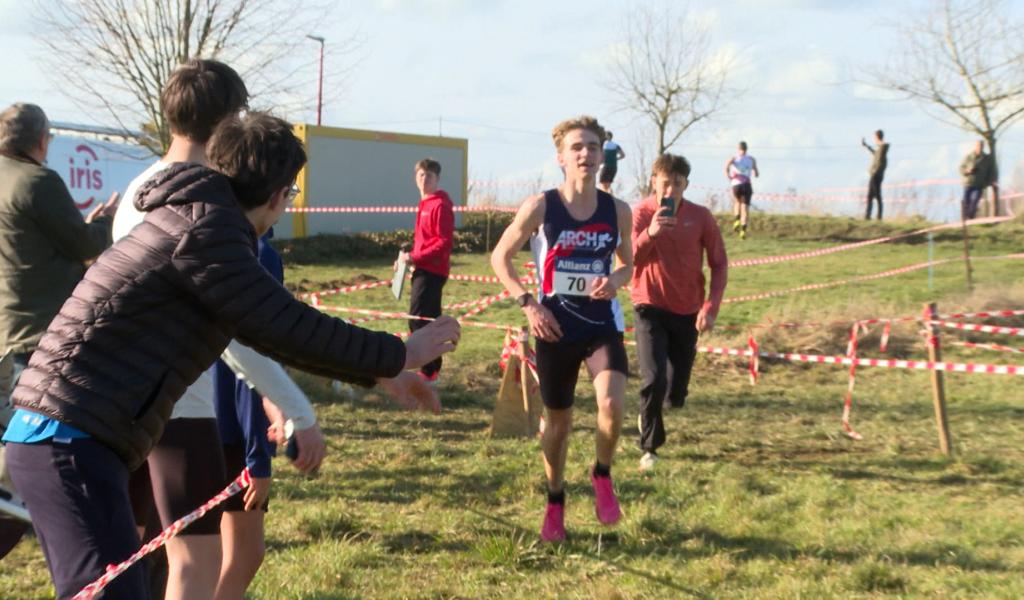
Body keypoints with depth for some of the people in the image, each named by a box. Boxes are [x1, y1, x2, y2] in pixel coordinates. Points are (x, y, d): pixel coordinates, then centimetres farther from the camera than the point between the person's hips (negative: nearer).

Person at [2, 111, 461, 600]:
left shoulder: (195, 223, 19)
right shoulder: (204, 230, -13)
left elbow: (273, 332, 27)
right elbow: (292, 329, -15)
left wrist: (378, 372, 29)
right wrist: (399, 355, -3)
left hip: (56, 437, 11)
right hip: (70, 442, -11)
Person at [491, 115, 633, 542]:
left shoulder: (617, 211, -1)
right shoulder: (540, 208, -8)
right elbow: (500, 257, 1)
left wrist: (614, 281, -10)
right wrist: (528, 303, -10)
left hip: (603, 324, 1)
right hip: (556, 328, -1)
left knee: (612, 403, -23)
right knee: (558, 419, 9)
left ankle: (602, 476, 6)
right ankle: (555, 504, 31)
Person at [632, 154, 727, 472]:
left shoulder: (700, 216, -5)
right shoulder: (641, 213, -10)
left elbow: (719, 264, 1)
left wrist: (711, 307, -9)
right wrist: (650, 233, -39)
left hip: (687, 313, 3)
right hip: (651, 310, -2)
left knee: (676, 396, 7)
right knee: (653, 380, -19)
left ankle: (648, 415, 42)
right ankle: (649, 448, 0)